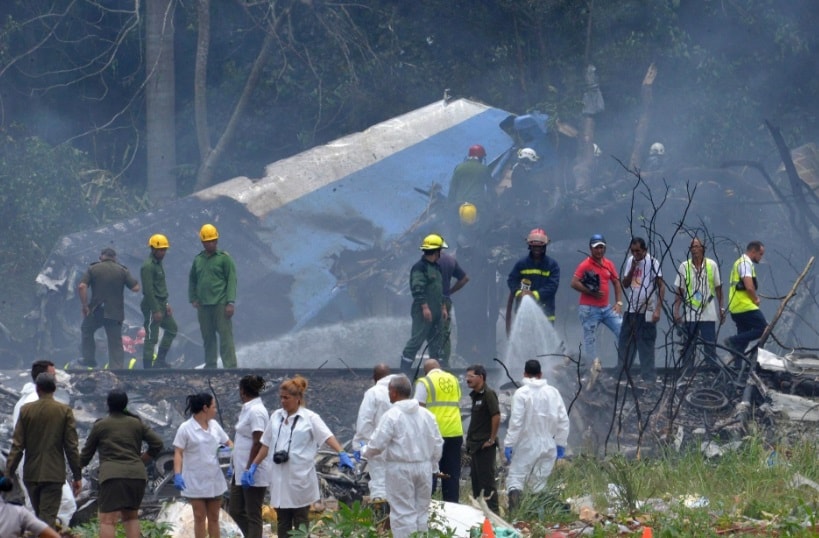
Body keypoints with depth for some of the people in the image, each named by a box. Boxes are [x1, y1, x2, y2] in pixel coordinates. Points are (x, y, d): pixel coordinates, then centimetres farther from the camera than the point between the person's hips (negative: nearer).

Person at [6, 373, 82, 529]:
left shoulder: (26, 410, -1)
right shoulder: (65, 411, -4)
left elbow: (17, 445, -2)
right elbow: (71, 446, -4)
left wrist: (8, 474, 2)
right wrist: (77, 476, 2)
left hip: (31, 473, 2)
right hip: (54, 474, -2)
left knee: (40, 517, 18)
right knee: (48, 518, -6)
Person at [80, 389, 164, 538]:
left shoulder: (100, 426, 8)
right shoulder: (137, 424, 15)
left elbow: (86, 454, 16)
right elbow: (157, 443, 8)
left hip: (113, 475, -4)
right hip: (136, 475, 4)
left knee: (107, 520, -10)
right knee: (131, 516, 19)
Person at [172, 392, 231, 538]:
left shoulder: (214, 426, 8)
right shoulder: (186, 428, -8)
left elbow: (228, 444, 17)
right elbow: (178, 453, -11)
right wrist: (177, 475, -23)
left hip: (214, 480, 5)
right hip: (195, 481, -5)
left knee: (214, 517, 9)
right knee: (200, 517, -1)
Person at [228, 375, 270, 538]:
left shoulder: (256, 411, -17)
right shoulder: (248, 409, 12)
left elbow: (258, 443, -21)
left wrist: (249, 469, -21)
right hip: (241, 470, 10)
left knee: (253, 514, -2)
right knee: (235, 510, 14)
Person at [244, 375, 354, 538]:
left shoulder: (310, 418, -5)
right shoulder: (276, 417, 9)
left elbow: (328, 437, -16)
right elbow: (266, 445, 16)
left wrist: (342, 454, -31)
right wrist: (253, 466, 14)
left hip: (300, 477, -4)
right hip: (280, 477, 4)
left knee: (300, 522, 4)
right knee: (282, 524, 8)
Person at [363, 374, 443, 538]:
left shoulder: (392, 415, -13)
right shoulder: (426, 414, 4)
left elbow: (377, 444, -13)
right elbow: (437, 444, 8)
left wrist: (366, 452, 8)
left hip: (401, 469, -5)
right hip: (424, 467, 5)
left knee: (403, 512, -2)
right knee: (422, 510, 14)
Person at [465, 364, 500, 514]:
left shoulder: (488, 394, -14)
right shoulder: (475, 395, 15)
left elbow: (496, 416, -21)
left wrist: (491, 439, -18)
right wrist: (470, 441, 15)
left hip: (485, 445, -10)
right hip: (476, 445, 10)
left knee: (487, 480, -7)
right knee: (476, 479, 13)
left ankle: (493, 511, -3)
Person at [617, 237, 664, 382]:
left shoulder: (652, 262, -8)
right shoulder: (630, 261, 10)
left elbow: (661, 286, -9)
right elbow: (625, 284, 9)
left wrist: (658, 310, -16)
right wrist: (632, 268, -7)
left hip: (646, 312, -6)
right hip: (630, 311, 6)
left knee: (646, 348, -3)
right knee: (624, 345, 8)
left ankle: (649, 379, 1)